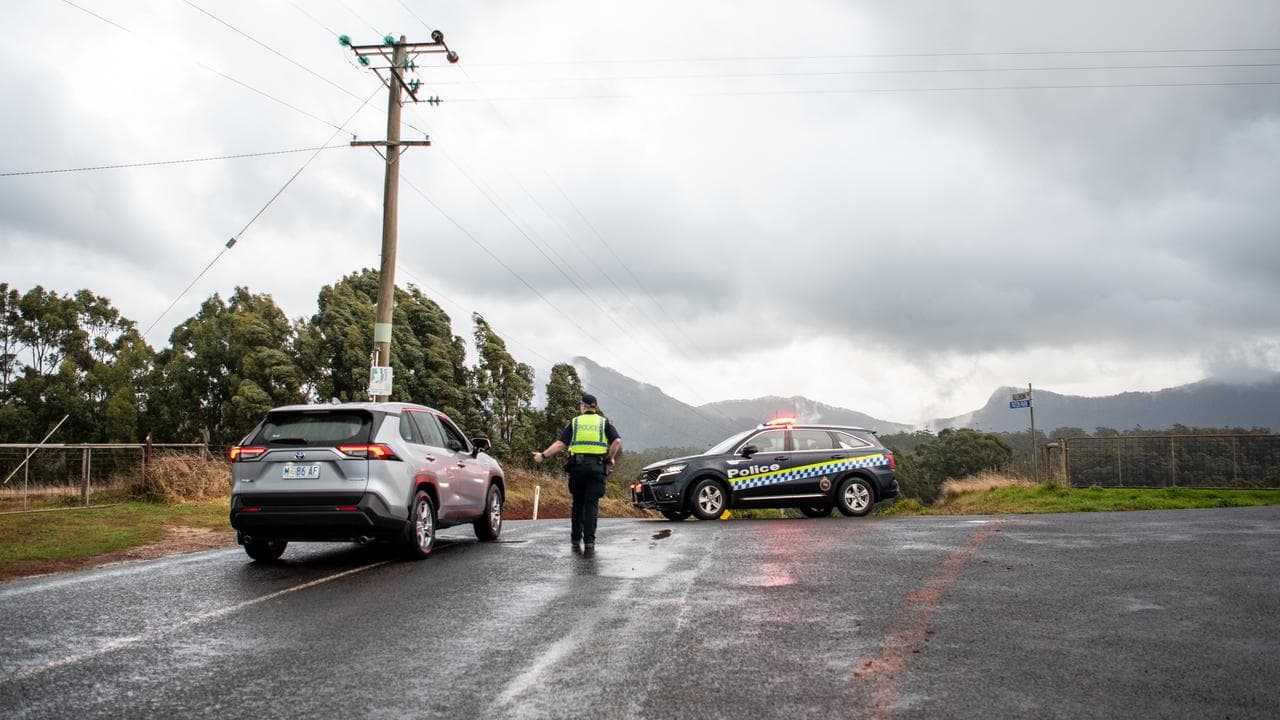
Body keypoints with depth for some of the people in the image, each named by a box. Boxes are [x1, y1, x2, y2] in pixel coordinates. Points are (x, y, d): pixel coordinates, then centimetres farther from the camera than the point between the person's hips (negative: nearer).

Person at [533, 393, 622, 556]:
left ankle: (576, 541, 16)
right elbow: (617, 441, -6)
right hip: (597, 467, -1)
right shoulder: (604, 422, 10)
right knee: (591, 505, -2)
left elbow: (561, 443, 1)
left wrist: (543, 455, 8)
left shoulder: (574, 422, 10)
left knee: (578, 504, 14)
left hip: (577, 466, 1)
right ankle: (589, 542, -13)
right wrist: (611, 458, 8)